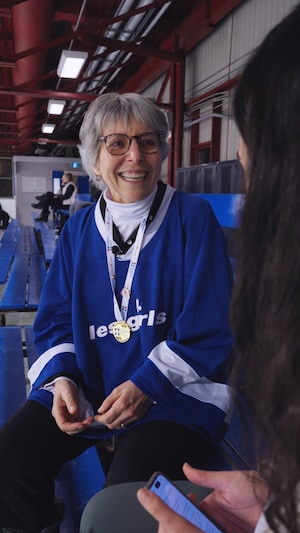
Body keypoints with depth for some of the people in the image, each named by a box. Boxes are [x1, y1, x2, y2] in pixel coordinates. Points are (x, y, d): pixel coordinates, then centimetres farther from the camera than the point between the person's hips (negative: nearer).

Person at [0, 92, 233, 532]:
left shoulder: (193, 217, -4)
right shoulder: (79, 228, 9)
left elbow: (210, 330, -7)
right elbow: (55, 319, 11)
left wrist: (148, 385, -16)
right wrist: (61, 377, -8)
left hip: (177, 393, -3)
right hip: (86, 389, 4)